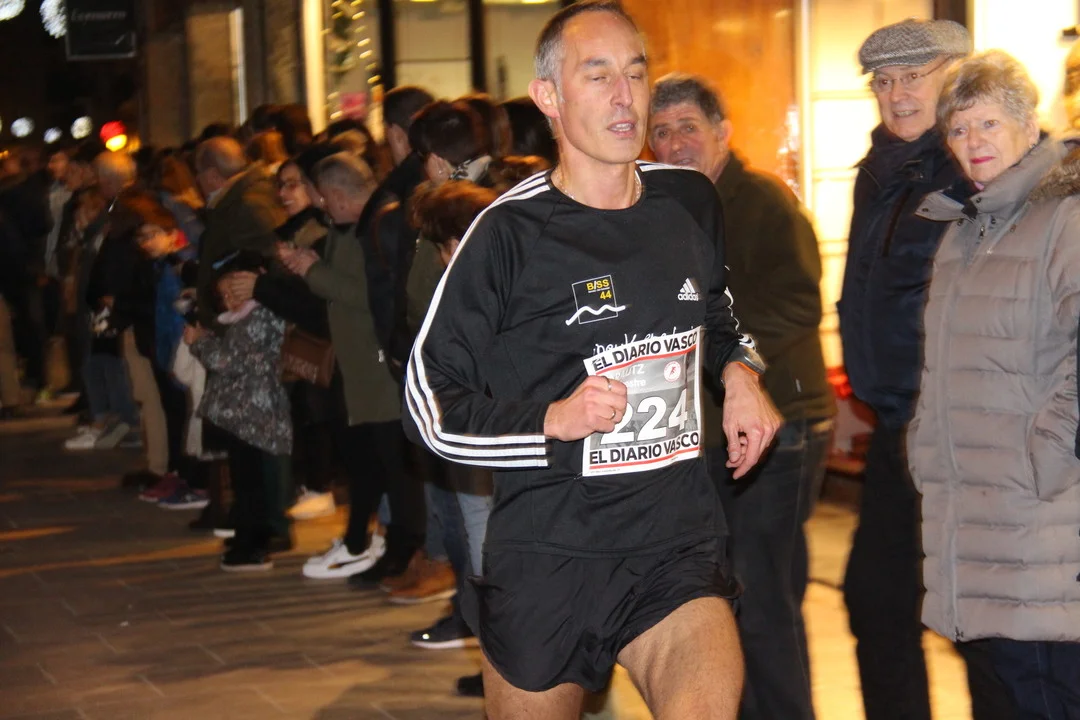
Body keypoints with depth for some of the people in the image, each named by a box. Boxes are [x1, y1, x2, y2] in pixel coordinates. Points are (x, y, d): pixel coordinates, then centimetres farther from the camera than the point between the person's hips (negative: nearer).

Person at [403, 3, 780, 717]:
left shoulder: (691, 202, 7)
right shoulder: (511, 233, -8)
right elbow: (432, 404, -5)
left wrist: (739, 369, 9)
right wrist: (553, 420, -18)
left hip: (679, 550, 3)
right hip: (548, 558, -2)